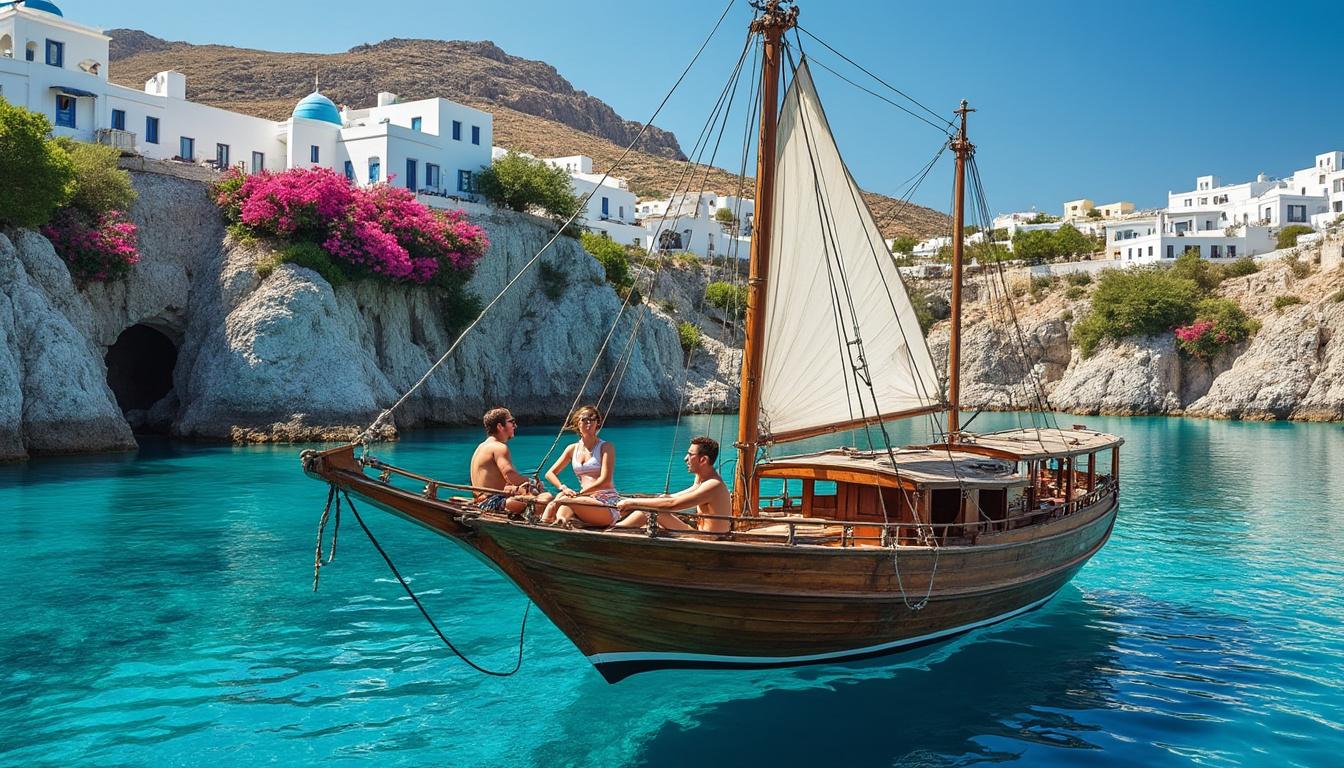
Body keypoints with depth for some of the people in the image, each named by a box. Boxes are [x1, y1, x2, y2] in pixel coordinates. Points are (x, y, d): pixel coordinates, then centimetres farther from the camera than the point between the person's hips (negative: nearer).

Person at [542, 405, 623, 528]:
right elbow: (550, 474, 15)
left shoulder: (606, 447, 0)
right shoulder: (573, 449, 16)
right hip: (586, 501, 4)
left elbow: (605, 480, -11)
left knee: (562, 499, -31)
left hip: (608, 506, -4)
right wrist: (563, 488, -6)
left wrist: (578, 493, -16)